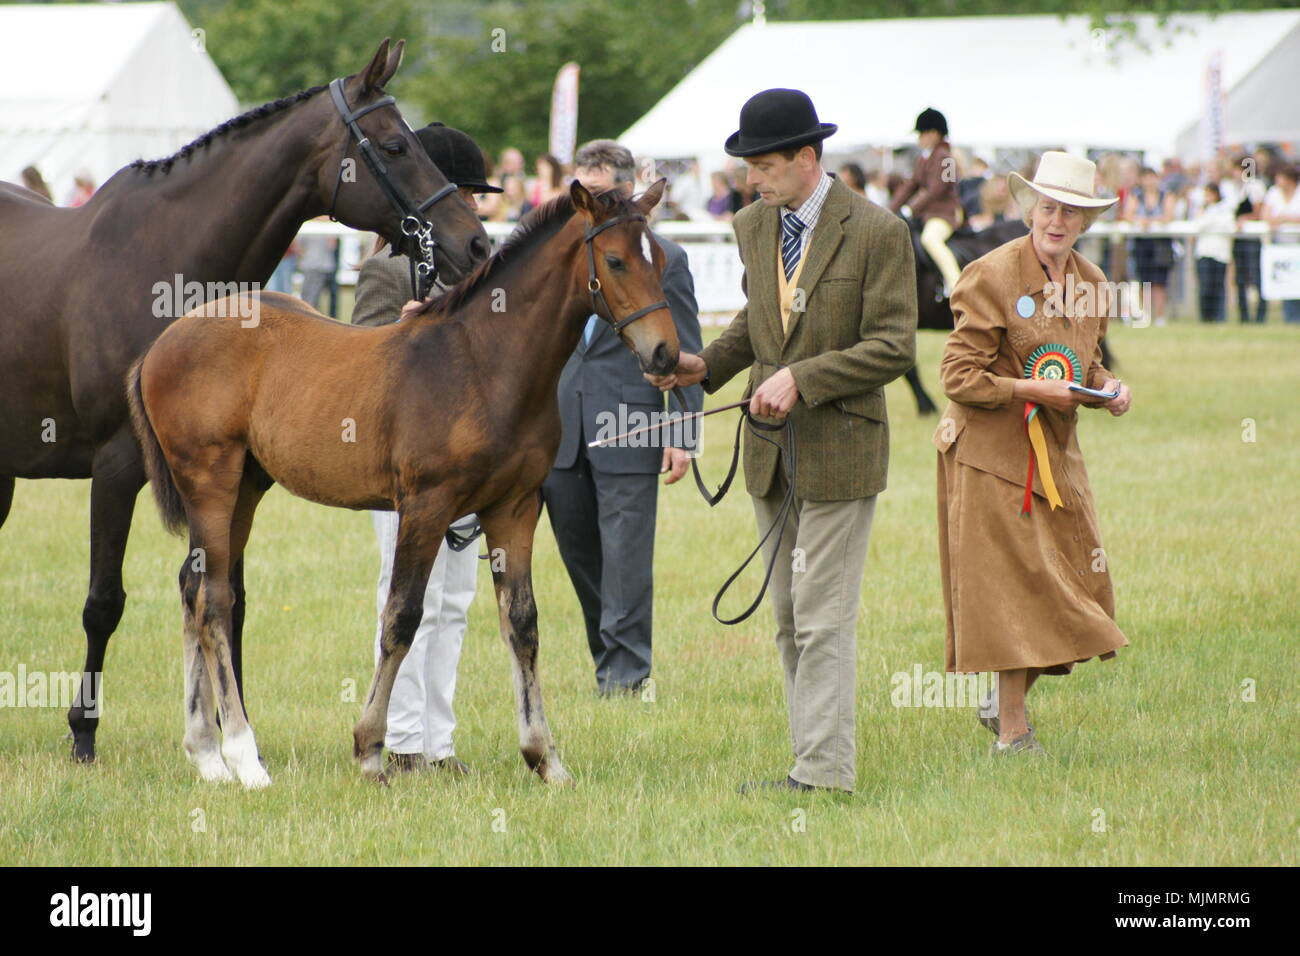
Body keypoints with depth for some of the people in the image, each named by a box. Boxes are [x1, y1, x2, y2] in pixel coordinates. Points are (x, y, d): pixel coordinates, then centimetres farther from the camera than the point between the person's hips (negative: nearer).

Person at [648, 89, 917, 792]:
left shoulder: (877, 233, -12)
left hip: (839, 450, -7)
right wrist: (707, 365, 4)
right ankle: (813, 759, 17)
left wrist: (802, 378, -22)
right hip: (771, 450, 7)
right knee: (788, 621, 10)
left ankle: (824, 774, -5)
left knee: (823, 621, -8)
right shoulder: (753, 226, 8)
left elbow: (893, 348, -15)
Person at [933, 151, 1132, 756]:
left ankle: (1007, 705, 24)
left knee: (1072, 584, 7)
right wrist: (1031, 389, -21)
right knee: (1013, 587, -5)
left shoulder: (1090, 283, 7)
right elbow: (959, 376, -15)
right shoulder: (993, 276, -14)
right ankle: (1013, 731, 4)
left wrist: (1106, 389, -2)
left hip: (1056, 452, 7)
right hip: (994, 454, -7)